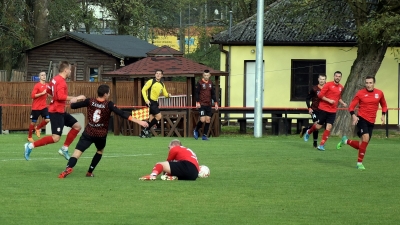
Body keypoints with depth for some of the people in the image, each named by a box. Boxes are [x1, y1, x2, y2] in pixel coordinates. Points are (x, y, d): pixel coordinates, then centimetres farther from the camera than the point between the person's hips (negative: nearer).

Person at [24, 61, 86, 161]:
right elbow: (60, 96, -29)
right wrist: (75, 98, -23)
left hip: (60, 111, 11)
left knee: (77, 126, 12)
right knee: (56, 138, -14)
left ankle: (64, 149, 14)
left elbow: (48, 90, 24)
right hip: (56, 111, -11)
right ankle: (31, 146, -7)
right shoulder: (61, 81, -19)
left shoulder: (56, 79, 11)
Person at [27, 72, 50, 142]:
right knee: (33, 122, 4)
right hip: (36, 107, -5)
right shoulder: (37, 85, -13)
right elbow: (32, 95, -18)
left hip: (44, 106, 5)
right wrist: (42, 93, -25)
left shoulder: (47, 85, 7)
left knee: (47, 119, -9)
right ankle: (29, 137, 19)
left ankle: (37, 128, 18)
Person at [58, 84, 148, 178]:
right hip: (101, 135, 0)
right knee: (100, 151, 30)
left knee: (77, 152, -9)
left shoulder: (90, 101, -3)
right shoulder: (108, 104, -9)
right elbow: (122, 114, -16)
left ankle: (69, 167, -36)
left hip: (88, 133, 0)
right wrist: (138, 121, -17)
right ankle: (90, 172, 29)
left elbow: (73, 105, 2)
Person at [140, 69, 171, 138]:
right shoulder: (151, 82, -8)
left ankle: (143, 133, 14)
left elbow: (165, 93, 16)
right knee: (158, 116, -14)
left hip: (155, 102, 7)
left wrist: (168, 95, -8)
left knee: (151, 119, 7)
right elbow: (143, 90, -8)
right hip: (150, 102, -7)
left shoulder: (162, 84, 11)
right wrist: (146, 100, -17)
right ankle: (146, 130, -5)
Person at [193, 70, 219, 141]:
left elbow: (213, 94, 17)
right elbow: (196, 93, -5)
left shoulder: (211, 83, 12)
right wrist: (197, 102, -13)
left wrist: (215, 103, 11)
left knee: (208, 120, 0)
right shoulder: (199, 83, -3)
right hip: (201, 105, -5)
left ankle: (204, 135, 7)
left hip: (208, 105, 5)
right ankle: (196, 130, 13)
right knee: (202, 120, -13)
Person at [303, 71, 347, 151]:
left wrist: (343, 103, 9)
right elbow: (320, 95, -10)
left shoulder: (341, 87, 9)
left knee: (329, 128, -7)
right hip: (323, 109, -4)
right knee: (318, 126, 3)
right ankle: (308, 132, 35)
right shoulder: (328, 85, -9)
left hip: (332, 111, 4)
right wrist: (329, 100, -19)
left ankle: (322, 145, 0)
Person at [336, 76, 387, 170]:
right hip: (361, 118, -4)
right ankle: (359, 163, -12)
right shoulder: (360, 93, -6)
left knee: (361, 145, 4)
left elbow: (384, 105, 19)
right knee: (366, 138, -24)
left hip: (371, 122, 4)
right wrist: (353, 116, -18)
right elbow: (351, 106, -1)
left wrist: (383, 115, 3)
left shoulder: (379, 93, 3)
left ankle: (345, 141, 33)